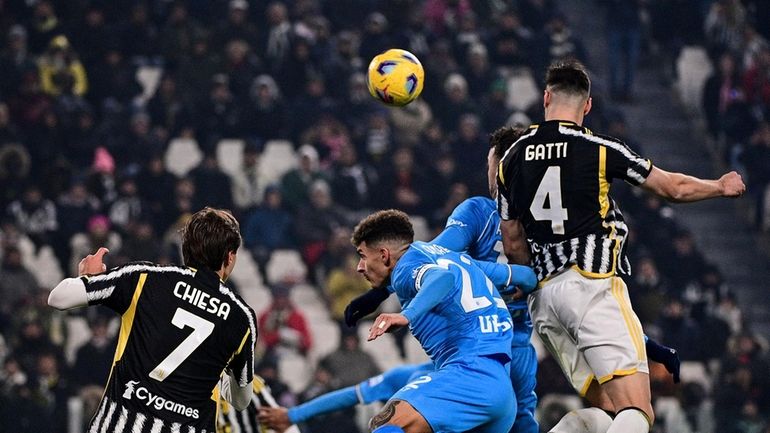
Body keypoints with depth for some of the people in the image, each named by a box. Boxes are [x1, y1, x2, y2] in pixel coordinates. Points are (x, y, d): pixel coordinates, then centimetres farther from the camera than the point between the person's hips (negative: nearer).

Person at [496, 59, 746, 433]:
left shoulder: (512, 158, 11)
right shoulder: (598, 149, -3)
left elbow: (513, 243, 17)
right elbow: (674, 188, 7)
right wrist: (720, 187, 27)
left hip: (542, 297, 6)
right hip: (592, 285, -6)